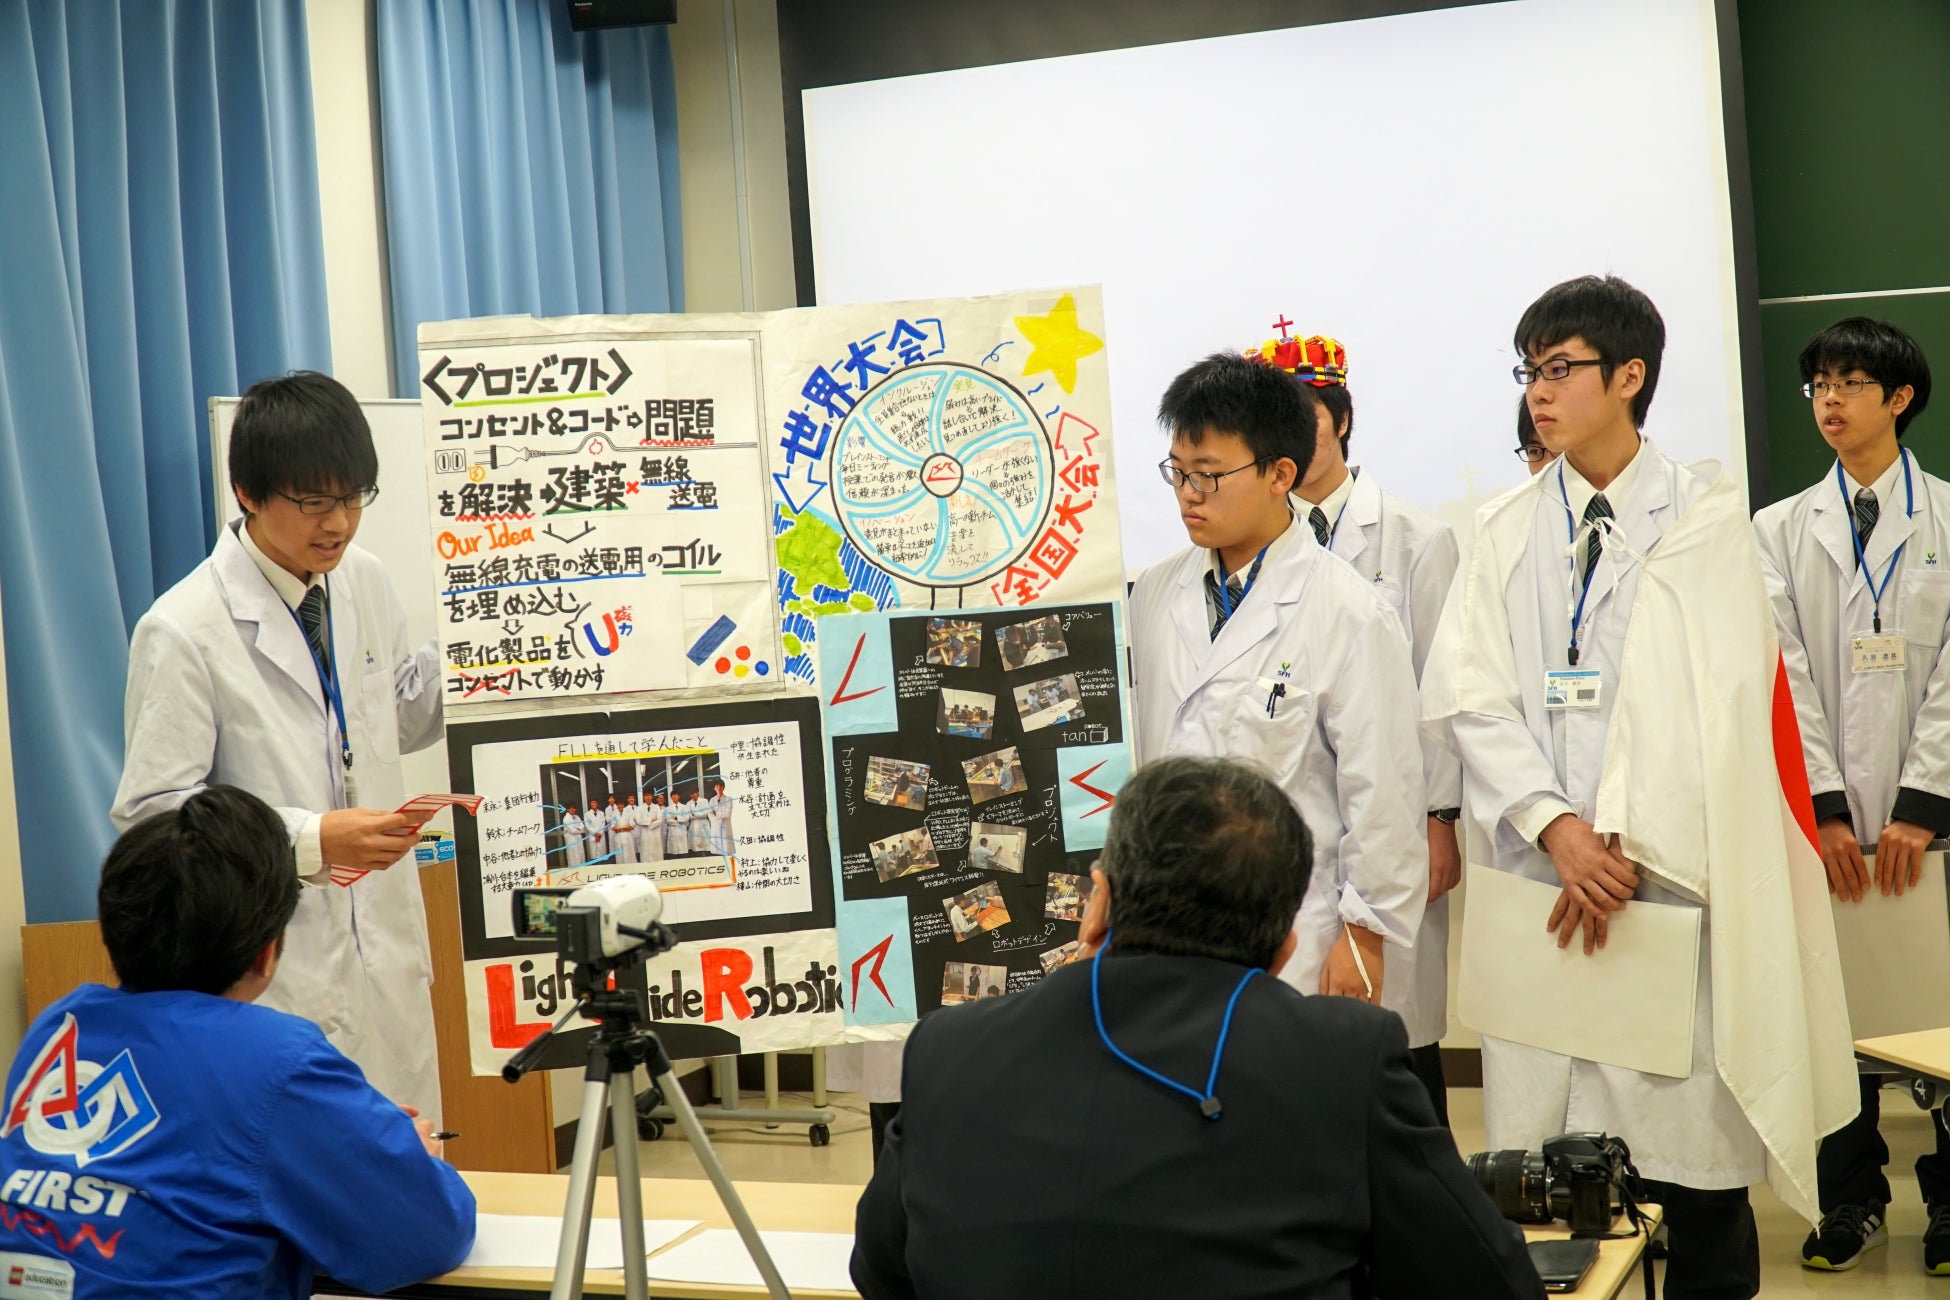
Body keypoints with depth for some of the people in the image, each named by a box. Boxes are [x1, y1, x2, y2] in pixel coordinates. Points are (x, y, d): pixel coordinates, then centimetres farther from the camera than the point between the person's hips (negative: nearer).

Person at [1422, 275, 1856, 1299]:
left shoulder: (1705, 519, 3)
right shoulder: (1504, 531, 12)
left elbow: (1715, 702, -5)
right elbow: (1472, 697, 4)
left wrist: (1624, 841, -12)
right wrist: (1556, 827, -10)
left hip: (1675, 877, -2)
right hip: (1540, 873, 3)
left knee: (1693, 1166, -1)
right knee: (1539, 1184, 2)